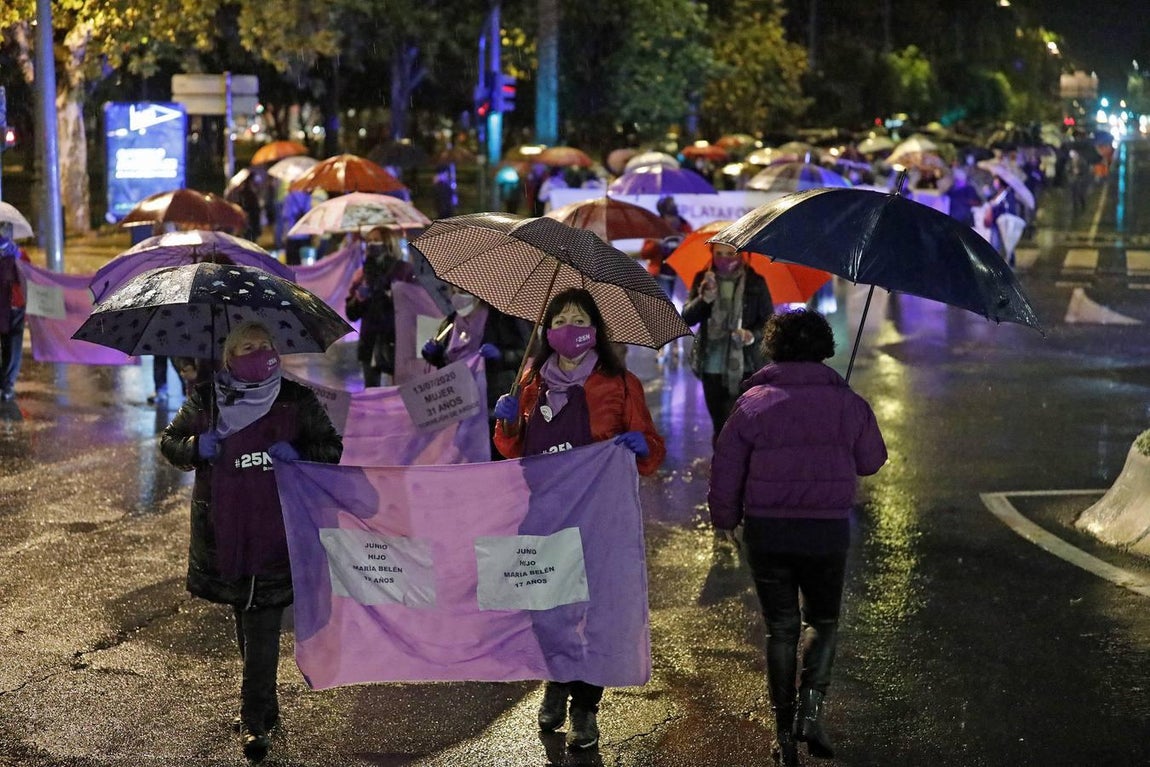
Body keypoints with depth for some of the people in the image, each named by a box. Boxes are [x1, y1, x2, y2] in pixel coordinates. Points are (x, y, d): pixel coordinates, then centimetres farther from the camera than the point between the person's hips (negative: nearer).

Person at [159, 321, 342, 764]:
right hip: (223, 530, 2)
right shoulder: (205, 401, 2)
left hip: (275, 531, -2)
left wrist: (299, 455, -13)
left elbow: (332, 449, 8)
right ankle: (265, 708, 33)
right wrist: (195, 448, -10)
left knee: (262, 626, -6)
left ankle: (254, 722, 0)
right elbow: (169, 442, 13)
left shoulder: (295, 400, 0)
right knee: (245, 621, 14)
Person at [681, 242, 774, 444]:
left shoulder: (755, 283, 0)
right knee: (719, 425, 11)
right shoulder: (703, 280, 5)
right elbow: (687, 318, -1)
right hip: (712, 368, 3)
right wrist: (704, 299, -20)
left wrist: (753, 335, -20)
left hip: (744, 368, -3)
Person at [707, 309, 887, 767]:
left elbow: (725, 469, -2)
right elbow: (871, 461, 10)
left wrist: (725, 519, 13)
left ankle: (783, 730, 14)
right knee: (823, 621, 17)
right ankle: (811, 705, -4)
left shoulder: (753, 403, -3)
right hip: (828, 530, 0)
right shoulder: (848, 403, -2)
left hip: (766, 531, 0)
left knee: (780, 628, 12)